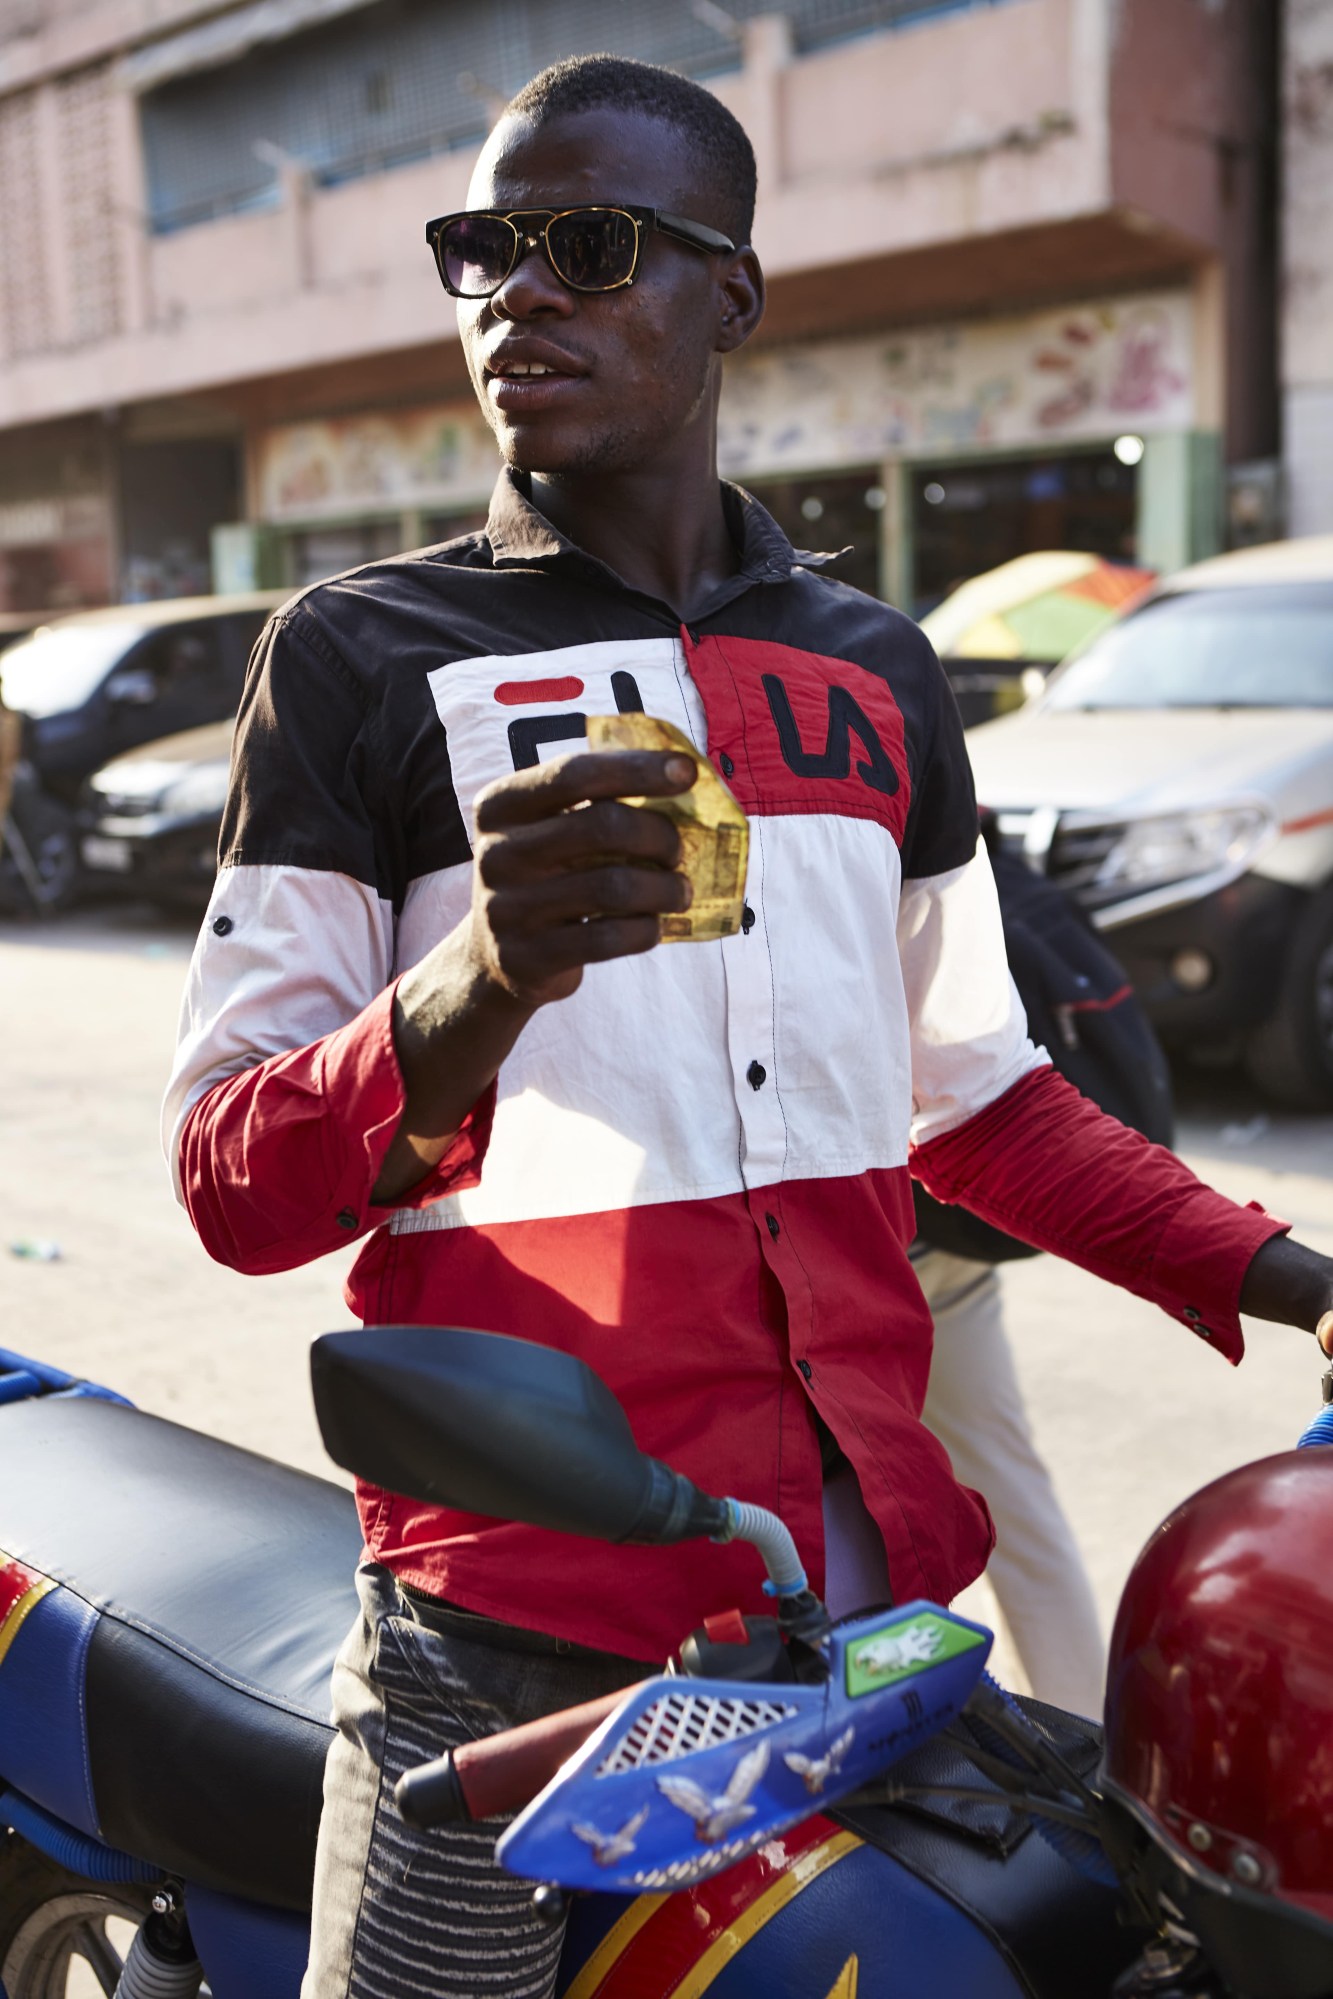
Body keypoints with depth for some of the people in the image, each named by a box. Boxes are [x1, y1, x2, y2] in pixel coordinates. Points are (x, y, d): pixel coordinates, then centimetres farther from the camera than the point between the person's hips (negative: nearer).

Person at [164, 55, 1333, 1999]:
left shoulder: (874, 665, 12)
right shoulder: (362, 653, 0)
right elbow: (229, 1177, -7)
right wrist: (479, 988, -26)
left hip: (879, 1578, 4)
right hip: (516, 1616, -3)